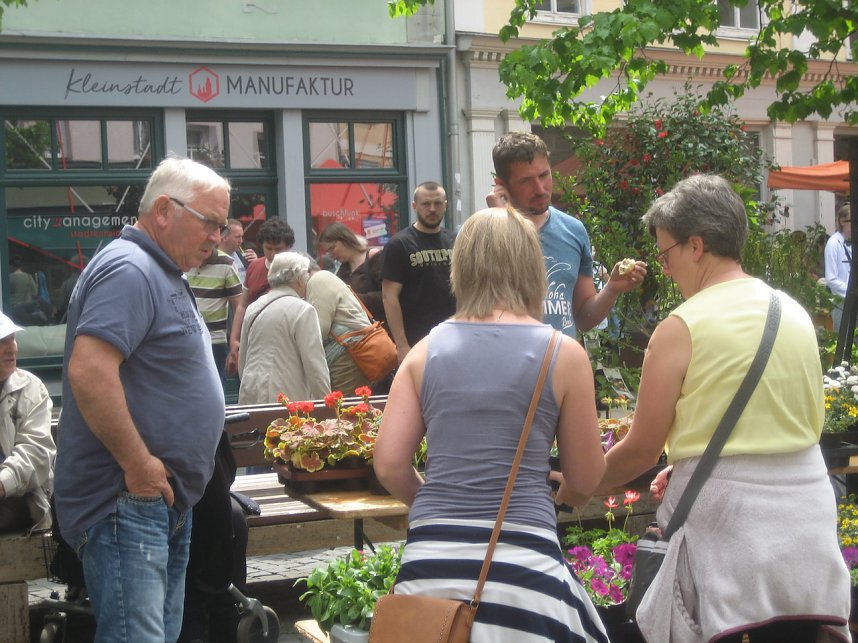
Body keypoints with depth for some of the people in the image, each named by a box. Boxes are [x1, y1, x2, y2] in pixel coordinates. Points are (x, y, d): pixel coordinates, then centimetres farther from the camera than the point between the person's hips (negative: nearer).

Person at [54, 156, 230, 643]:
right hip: (127, 502, -11)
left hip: (166, 499, 11)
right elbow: (88, 370, -28)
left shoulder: (164, 275, 18)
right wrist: (139, 466, -23)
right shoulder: (129, 270, -16)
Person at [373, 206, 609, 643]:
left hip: (430, 558, 3)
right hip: (521, 560, -2)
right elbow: (587, 480, 7)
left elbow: (389, 466, 4)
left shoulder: (425, 351, 6)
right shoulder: (564, 354, 1)